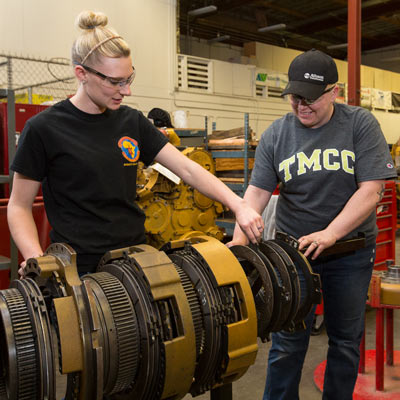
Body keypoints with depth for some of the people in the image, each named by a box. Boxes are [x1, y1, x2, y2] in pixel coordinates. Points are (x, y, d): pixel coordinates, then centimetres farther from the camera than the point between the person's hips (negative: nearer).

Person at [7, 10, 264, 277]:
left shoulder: (132, 122, 4)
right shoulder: (44, 129, -9)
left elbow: (187, 170, 0)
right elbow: (20, 205, -3)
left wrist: (238, 205, -12)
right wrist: (37, 259, -20)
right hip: (81, 266, -4)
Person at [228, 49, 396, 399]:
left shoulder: (360, 124, -8)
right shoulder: (275, 135, -2)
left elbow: (371, 189, -14)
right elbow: (257, 192, -5)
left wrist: (329, 234, -23)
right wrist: (239, 240, -19)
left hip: (351, 249, 0)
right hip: (293, 248, 1)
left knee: (346, 339, 13)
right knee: (288, 341, 5)